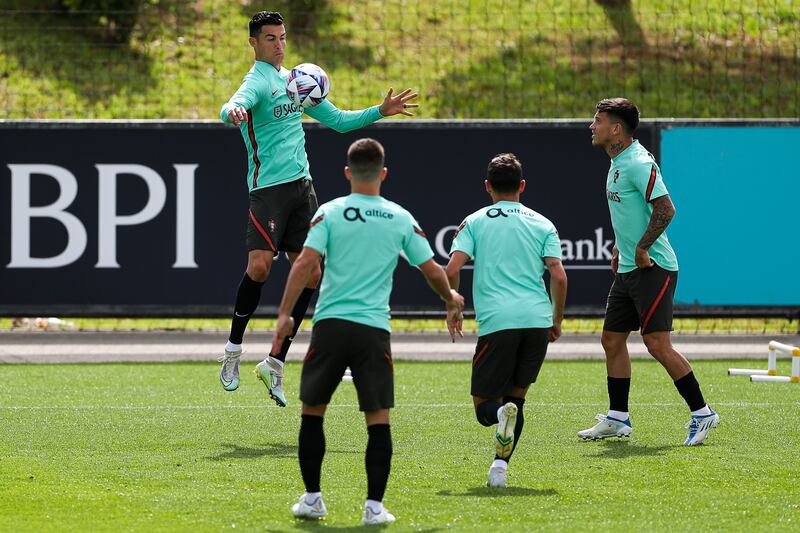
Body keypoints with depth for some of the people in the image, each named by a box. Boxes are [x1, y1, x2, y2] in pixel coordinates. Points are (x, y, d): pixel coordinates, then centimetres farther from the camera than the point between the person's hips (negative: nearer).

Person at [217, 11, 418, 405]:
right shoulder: (258, 81, -7)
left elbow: (337, 120, 28)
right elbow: (233, 107, -30)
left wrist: (380, 111, 18)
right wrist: (232, 112, -54)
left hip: (302, 186, 7)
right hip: (268, 186, -7)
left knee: (309, 274, 1)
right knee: (259, 266, -21)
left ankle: (275, 362, 8)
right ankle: (233, 350, -3)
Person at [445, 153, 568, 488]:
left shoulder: (475, 222, 11)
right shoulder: (542, 224, 14)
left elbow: (452, 269, -1)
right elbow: (558, 276, 4)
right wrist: (556, 321, 15)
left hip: (496, 322, -2)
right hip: (538, 319, 2)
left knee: (484, 405, 4)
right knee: (516, 397, 16)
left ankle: (501, 412, -32)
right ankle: (500, 466, 0)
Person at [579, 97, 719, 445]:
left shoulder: (638, 163, -17)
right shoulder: (617, 163, 14)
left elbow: (665, 209, -24)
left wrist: (641, 249, -21)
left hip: (652, 269, -10)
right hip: (627, 271, 10)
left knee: (657, 343, -12)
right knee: (612, 340, 11)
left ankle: (701, 413, -5)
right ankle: (617, 419, 18)